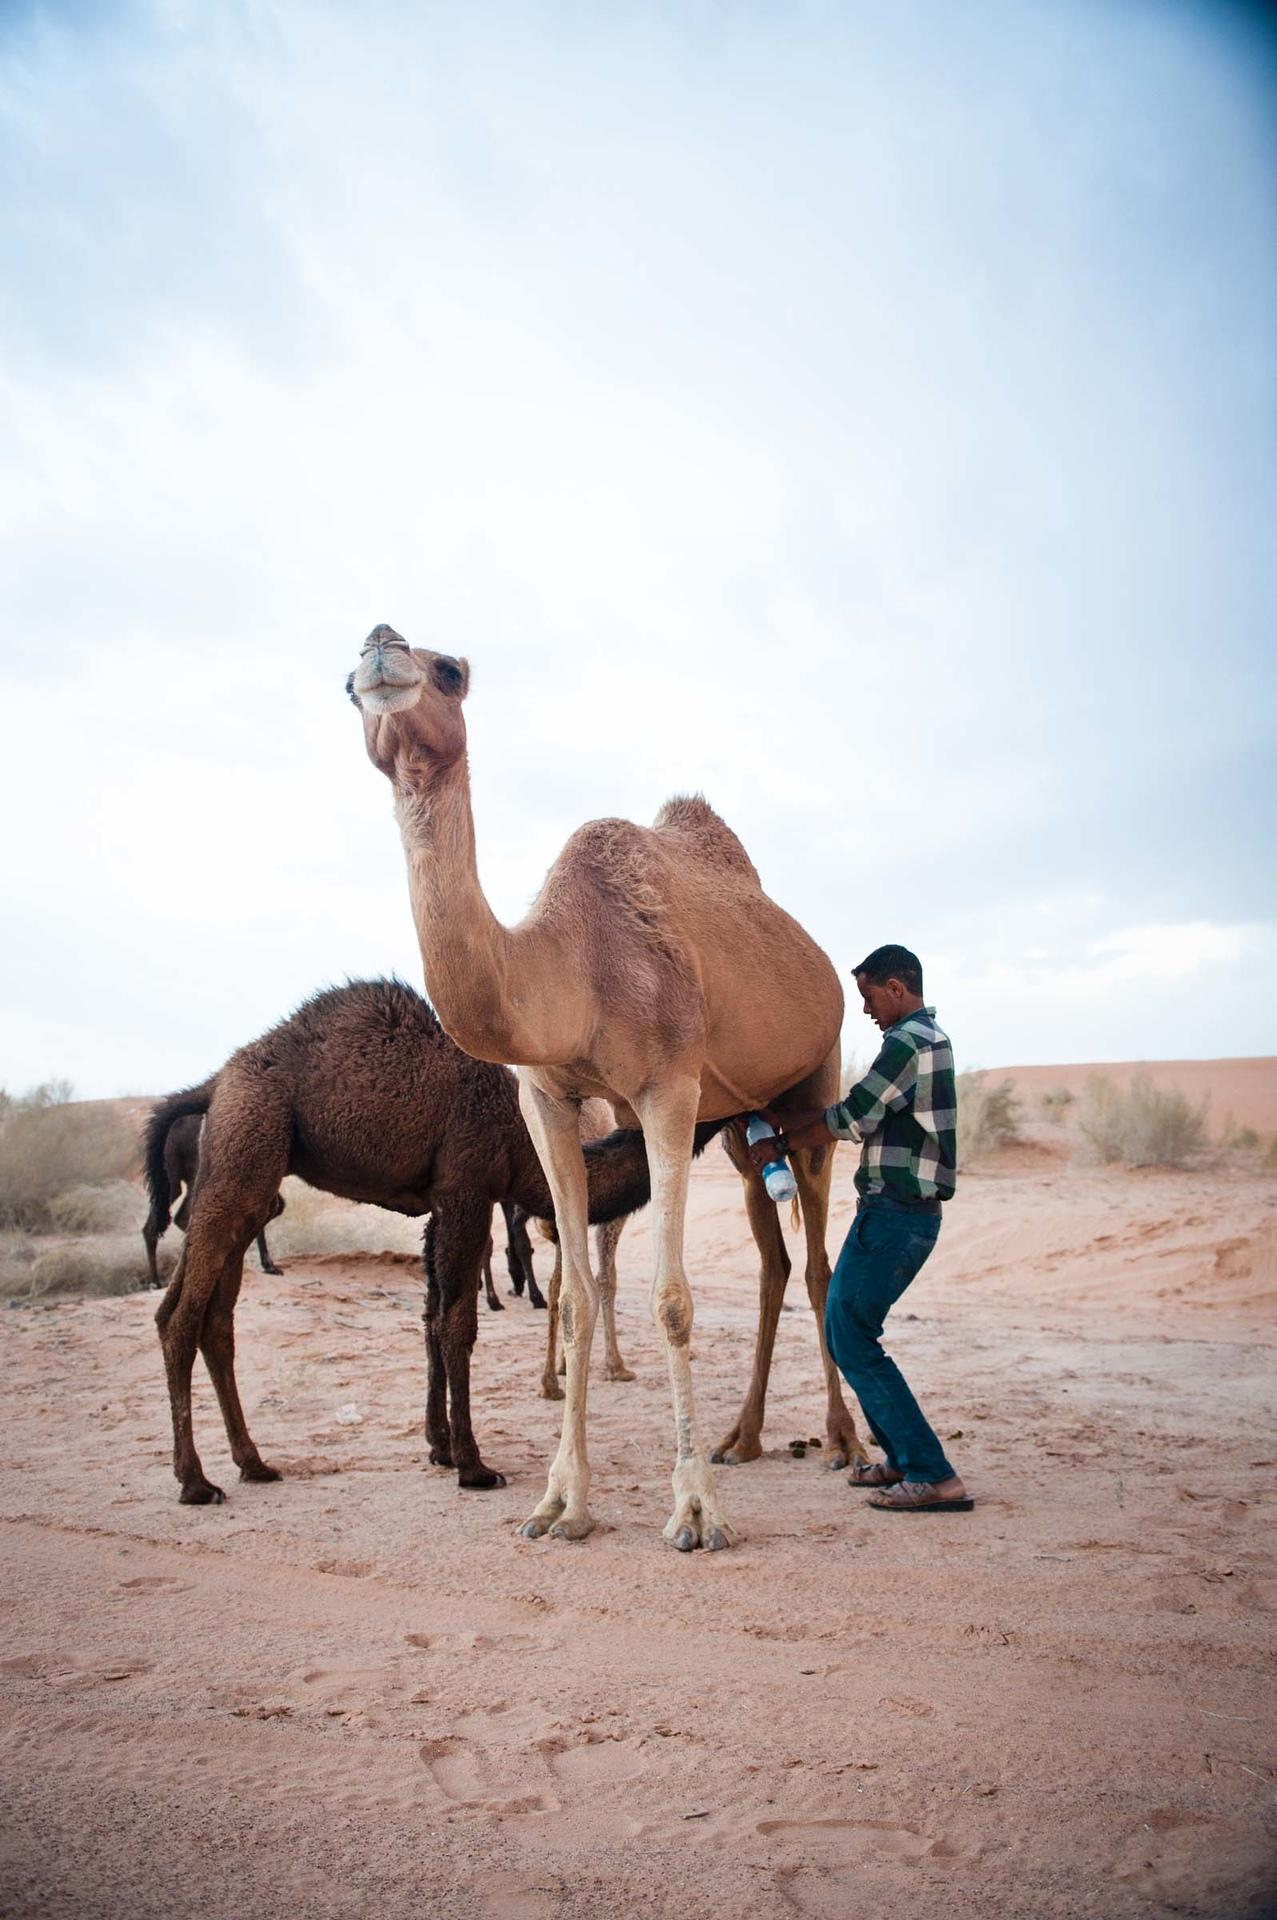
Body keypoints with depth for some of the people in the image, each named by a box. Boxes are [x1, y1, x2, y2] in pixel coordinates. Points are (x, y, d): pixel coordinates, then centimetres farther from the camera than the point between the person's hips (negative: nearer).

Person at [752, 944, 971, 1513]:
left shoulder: (908, 1040, -14)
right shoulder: (929, 1037, 18)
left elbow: (853, 1119, -14)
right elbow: (863, 1112, 16)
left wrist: (781, 1143, 0)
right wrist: (786, 1121, 8)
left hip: (894, 1211, -10)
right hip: (906, 1210, 10)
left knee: (849, 1335, -6)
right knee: (849, 1327, 16)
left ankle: (933, 1476, -5)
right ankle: (903, 1457, 22)